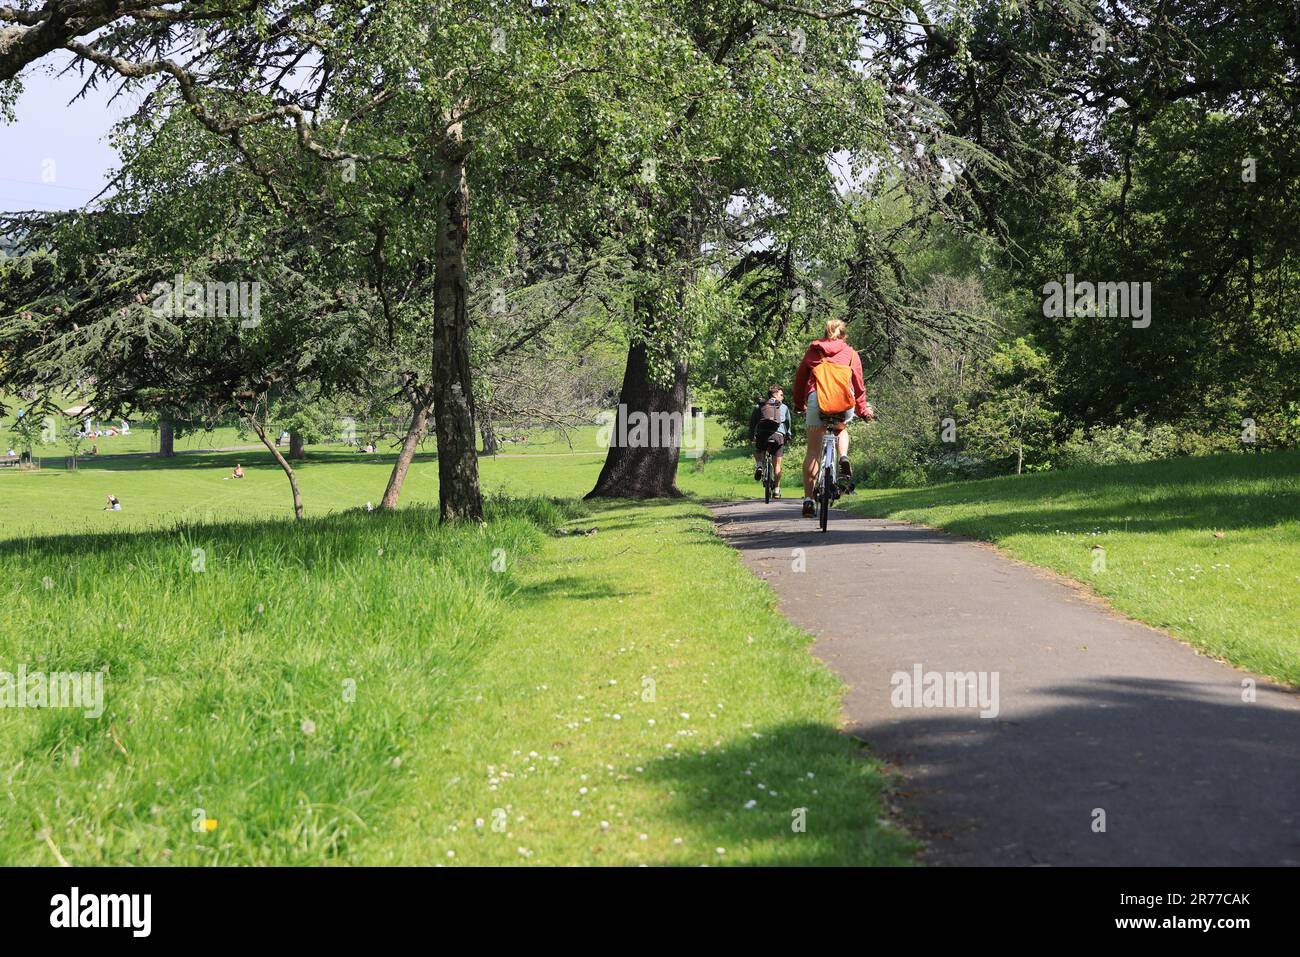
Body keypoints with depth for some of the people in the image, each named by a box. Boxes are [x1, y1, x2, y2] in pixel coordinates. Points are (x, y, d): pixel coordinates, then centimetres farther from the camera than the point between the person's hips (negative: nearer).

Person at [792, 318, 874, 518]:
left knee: (813, 450, 4)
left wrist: (799, 404, 38)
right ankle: (843, 458, 4)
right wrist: (863, 410, 33)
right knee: (841, 429, 34)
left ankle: (808, 499, -3)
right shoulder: (850, 353, 21)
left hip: (816, 397, 0)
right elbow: (858, 384, 23)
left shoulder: (813, 351, 23)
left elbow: (800, 378, 26)